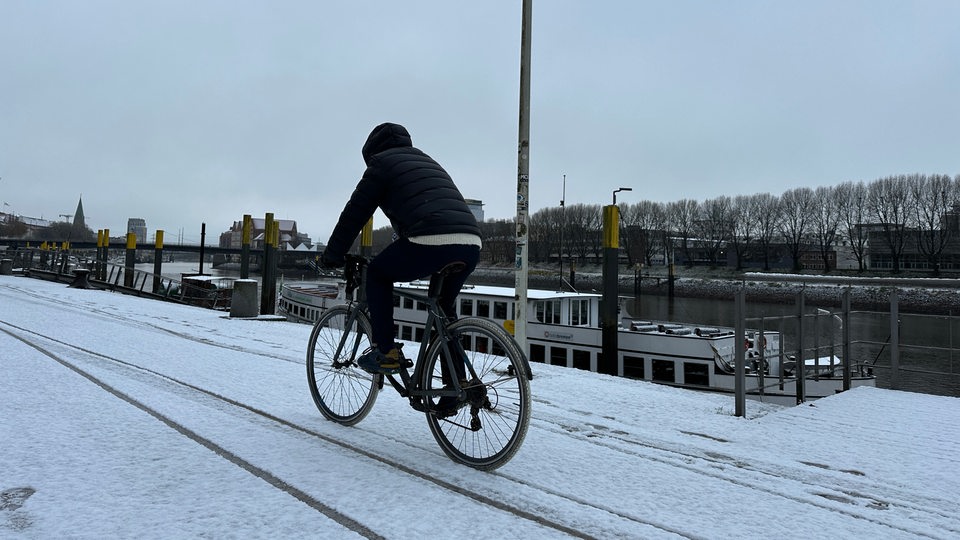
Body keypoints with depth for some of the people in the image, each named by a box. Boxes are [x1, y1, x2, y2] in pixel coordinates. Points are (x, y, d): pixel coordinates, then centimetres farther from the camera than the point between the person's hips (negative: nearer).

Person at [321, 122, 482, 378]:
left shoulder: (382, 162, 15)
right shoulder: (428, 162, 36)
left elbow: (355, 212, 12)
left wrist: (332, 255, 23)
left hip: (431, 242, -7)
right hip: (471, 245, 7)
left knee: (377, 273, 20)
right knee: (445, 307, 27)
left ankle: (385, 351, 14)